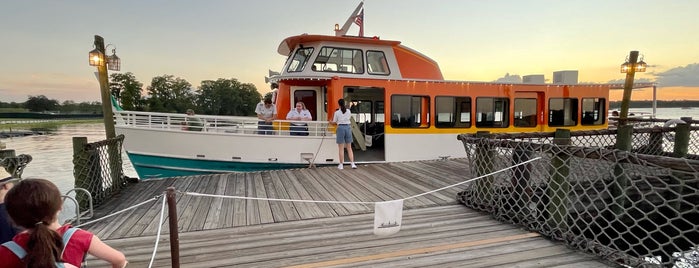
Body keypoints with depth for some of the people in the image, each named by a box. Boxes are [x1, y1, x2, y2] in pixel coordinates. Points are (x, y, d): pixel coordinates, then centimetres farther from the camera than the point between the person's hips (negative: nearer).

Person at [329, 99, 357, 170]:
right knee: (349, 148, 9)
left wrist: (330, 122, 25)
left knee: (341, 148, 3)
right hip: (348, 127, 3)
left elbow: (334, 122, 3)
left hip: (341, 128, -3)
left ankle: (341, 165, 7)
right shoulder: (348, 111, 5)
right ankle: (352, 164, 4)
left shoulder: (337, 112, -4)